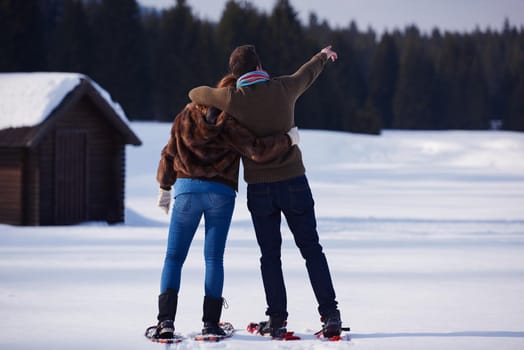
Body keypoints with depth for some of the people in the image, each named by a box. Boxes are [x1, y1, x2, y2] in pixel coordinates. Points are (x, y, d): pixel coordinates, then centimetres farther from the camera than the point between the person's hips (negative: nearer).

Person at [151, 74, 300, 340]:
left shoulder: (187, 117, 5)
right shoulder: (230, 126, -6)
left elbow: (169, 154, 9)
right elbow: (258, 151, -15)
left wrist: (164, 188, 17)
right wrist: (287, 140, -3)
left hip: (187, 188, 2)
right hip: (221, 193, -1)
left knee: (174, 256, 4)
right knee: (214, 258, 7)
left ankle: (166, 320, -10)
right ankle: (211, 322, 1)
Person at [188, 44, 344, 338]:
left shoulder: (233, 98, -9)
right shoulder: (283, 88, -3)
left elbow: (196, 94, 8)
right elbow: (307, 74, 19)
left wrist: (217, 97, 28)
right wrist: (323, 57, 40)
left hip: (259, 189, -1)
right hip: (294, 182, 1)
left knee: (270, 256, 8)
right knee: (312, 250, 6)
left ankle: (278, 320, 4)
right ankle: (330, 314, -1)